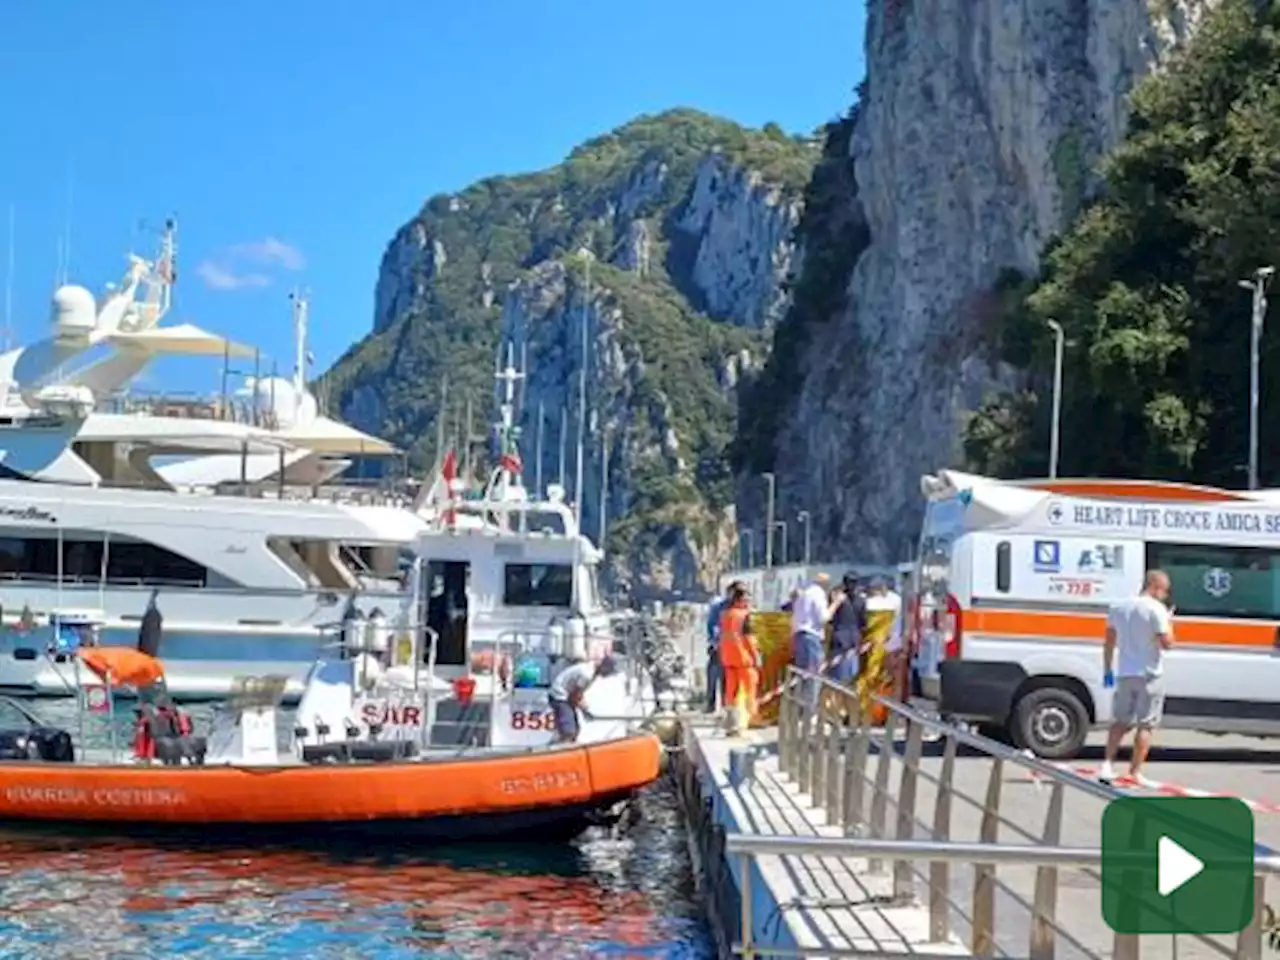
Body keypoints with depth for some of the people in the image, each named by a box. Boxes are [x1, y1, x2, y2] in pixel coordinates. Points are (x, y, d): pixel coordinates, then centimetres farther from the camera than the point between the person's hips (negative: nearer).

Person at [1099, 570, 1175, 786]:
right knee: (1146, 725, 2)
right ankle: (1135, 773, 1)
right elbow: (1167, 643, -15)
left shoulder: (1118, 607, 8)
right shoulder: (1156, 609, -13)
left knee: (1120, 721, 15)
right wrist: (1169, 620, 0)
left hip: (1125, 674, 5)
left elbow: (1109, 642, 11)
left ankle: (1107, 764, 5)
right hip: (1149, 676, -5)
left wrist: (1107, 670, 17)